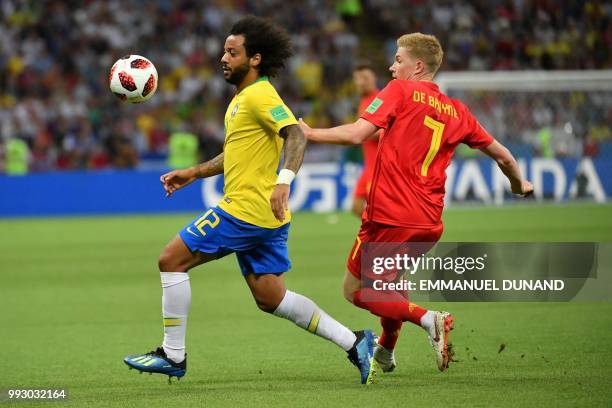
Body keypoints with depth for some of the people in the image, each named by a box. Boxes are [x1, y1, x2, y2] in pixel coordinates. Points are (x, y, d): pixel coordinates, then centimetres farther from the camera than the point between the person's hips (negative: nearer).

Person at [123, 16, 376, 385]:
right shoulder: (243, 98, 20)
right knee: (270, 298, 11)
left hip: (247, 210, -10)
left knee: (172, 259, -5)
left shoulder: (259, 96, -12)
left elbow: (295, 136, -26)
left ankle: (173, 355, 0)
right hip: (265, 217, 10)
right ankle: (353, 342, 8)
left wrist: (284, 180, -40)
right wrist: (193, 173, 30)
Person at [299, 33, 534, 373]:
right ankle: (386, 351, 32)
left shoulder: (400, 90, -3)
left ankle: (427, 318, -18)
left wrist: (309, 133, 0)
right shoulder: (456, 111, 13)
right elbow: (503, 156, 20)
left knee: (355, 290, 2)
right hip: (430, 224, 7)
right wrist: (520, 185, 40)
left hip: (390, 215, -7)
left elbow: (357, 134, -14)